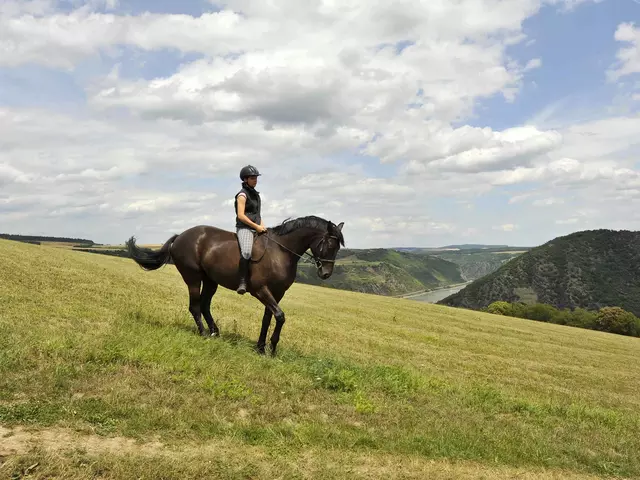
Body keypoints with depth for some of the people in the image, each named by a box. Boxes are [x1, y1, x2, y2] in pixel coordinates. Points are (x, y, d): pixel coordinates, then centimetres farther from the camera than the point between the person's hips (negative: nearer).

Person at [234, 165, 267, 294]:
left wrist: (262, 225, 8)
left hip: (257, 229, 9)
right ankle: (243, 282, -28)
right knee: (246, 252, -33)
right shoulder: (242, 195, -6)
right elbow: (240, 215, -14)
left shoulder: (255, 194, 20)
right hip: (244, 228, -9)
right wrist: (256, 226, -15)